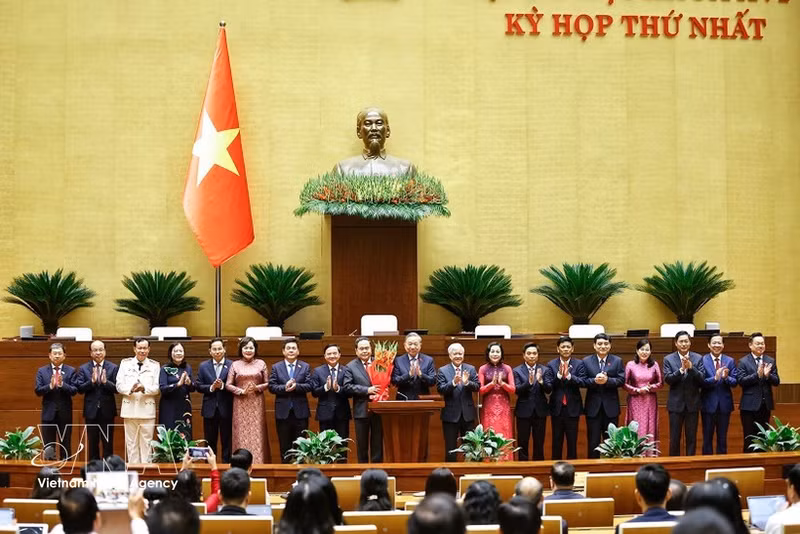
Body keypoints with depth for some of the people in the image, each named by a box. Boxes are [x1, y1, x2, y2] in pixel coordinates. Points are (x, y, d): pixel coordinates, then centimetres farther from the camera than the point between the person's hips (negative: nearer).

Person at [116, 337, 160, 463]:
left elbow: (157, 388, 0)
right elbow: (119, 385, 3)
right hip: (130, 409, 1)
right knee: (131, 443, 4)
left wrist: (144, 389, -18)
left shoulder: (154, 365, 7)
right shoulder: (125, 363, 9)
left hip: (147, 409, -1)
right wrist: (130, 389, -17)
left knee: (146, 443, 1)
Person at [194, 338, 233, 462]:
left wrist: (222, 386, -20)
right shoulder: (203, 366, 7)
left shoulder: (232, 366, -2)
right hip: (210, 410, 2)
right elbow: (198, 386, 2)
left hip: (226, 409, -2)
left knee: (227, 442, 3)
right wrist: (211, 387, -13)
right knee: (210, 442, 9)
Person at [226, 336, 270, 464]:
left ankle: (258, 462, 0)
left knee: (257, 434, -2)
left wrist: (257, 388, -12)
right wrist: (242, 391, -11)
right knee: (242, 434, -2)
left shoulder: (261, 364, 6)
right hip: (241, 405, 0)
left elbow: (267, 383, 6)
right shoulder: (235, 365, 5)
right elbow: (228, 385, 3)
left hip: (257, 404, 0)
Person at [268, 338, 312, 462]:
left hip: (300, 411, 0)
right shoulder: (276, 367, 7)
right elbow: (271, 387, -3)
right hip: (283, 411, 0)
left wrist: (296, 386, -21)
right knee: (284, 445, 5)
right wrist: (285, 388, -19)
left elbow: (309, 386, -4)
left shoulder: (305, 367, 7)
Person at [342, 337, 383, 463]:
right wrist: (367, 390, -17)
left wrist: (377, 394, -12)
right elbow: (347, 387, -9)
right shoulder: (350, 367, 2)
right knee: (362, 445, 7)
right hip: (361, 411, -1)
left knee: (377, 443, 5)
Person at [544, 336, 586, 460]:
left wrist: (568, 375, -26)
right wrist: (559, 375, -22)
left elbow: (582, 382, -12)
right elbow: (547, 386, -7)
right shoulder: (551, 365, 2)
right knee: (557, 442, 8)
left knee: (572, 442, 3)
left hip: (572, 408, -1)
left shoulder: (579, 364, 2)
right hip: (557, 408, 1)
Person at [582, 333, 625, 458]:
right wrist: (594, 380, -22)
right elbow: (582, 382, -4)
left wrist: (607, 380, -21)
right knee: (593, 441, 3)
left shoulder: (617, 361, 5)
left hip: (611, 406, 0)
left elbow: (621, 380, -5)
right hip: (593, 406, 0)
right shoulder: (586, 361, 4)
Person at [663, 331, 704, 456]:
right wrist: (681, 369, -23)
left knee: (692, 438, 6)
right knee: (674, 438, 3)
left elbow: (701, 379, -7)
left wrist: (691, 367, -22)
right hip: (676, 403, -1)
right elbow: (667, 379, -10)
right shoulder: (668, 359, 1)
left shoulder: (698, 358, 3)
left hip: (692, 403, 1)